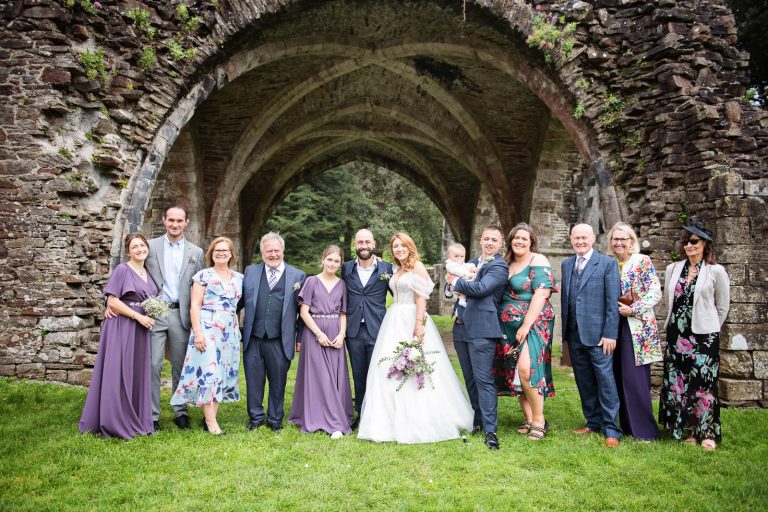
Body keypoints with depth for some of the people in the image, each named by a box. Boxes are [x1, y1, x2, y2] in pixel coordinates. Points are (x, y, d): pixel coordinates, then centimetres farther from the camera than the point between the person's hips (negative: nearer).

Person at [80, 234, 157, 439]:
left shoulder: (148, 273, 14)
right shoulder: (122, 270, -6)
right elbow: (112, 301, -12)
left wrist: (148, 317, 4)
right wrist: (138, 316, -15)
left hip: (141, 329, 6)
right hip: (121, 327, -6)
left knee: (138, 374, 9)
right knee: (118, 374, -3)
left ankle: (136, 421, 18)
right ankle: (115, 422, 6)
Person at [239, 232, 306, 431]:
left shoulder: (298, 276, 2)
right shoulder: (250, 272, 8)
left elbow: (302, 310, 4)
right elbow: (240, 301, 11)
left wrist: (300, 337, 3)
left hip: (280, 341, -1)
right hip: (253, 339, 2)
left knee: (278, 382, 10)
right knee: (254, 380, 11)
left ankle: (275, 419, 28)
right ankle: (256, 417, 29)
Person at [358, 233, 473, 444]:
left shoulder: (417, 266, -6)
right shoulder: (397, 270, 17)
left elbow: (421, 298, -13)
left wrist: (419, 325, -21)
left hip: (411, 321, -8)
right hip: (395, 322, 8)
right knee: (391, 369, 7)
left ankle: (421, 423, 5)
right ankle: (398, 420, 16)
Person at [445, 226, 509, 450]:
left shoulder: (499, 266, -6)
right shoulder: (471, 263, 18)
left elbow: (480, 288, -20)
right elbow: (451, 288, 20)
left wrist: (456, 281, -5)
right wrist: (451, 285, -5)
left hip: (481, 330, -8)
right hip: (461, 328, 8)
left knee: (483, 379, -8)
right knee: (470, 379, 15)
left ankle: (490, 429, -2)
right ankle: (478, 419, 27)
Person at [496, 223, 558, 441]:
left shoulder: (538, 261, -6)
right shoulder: (507, 263, 14)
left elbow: (541, 294, -15)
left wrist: (526, 325, -19)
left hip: (532, 324, -7)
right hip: (509, 327, 7)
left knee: (526, 370, -19)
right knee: (514, 373, 7)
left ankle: (539, 420, -3)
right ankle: (528, 419, 18)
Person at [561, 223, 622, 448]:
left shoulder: (607, 263, -3)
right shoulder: (566, 265, 12)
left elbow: (613, 302, -7)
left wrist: (610, 334, -12)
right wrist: (565, 333, 11)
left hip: (598, 333, -5)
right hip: (574, 334, 5)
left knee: (605, 381, -1)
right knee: (584, 381, 12)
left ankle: (611, 429, 8)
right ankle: (593, 422, 25)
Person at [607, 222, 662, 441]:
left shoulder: (643, 261, -4)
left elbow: (655, 293, -9)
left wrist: (632, 309, -15)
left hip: (637, 326, -5)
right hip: (614, 325, 5)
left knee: (635, 377, -7)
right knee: (619, 377, 7)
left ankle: (645, 429, 3)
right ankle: (627, 425, 18)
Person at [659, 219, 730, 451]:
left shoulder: (716, 271, -3)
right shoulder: (673, 269, 6)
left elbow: (722, 307, 4)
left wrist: (709, 329, 10)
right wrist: (676, 324, 14)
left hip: (703, 335, -3)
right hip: (677, 334, 4)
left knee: (703, 383, 0)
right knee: (677, 382, 6)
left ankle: (707, 432, 13)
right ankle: (686, 429, 18)